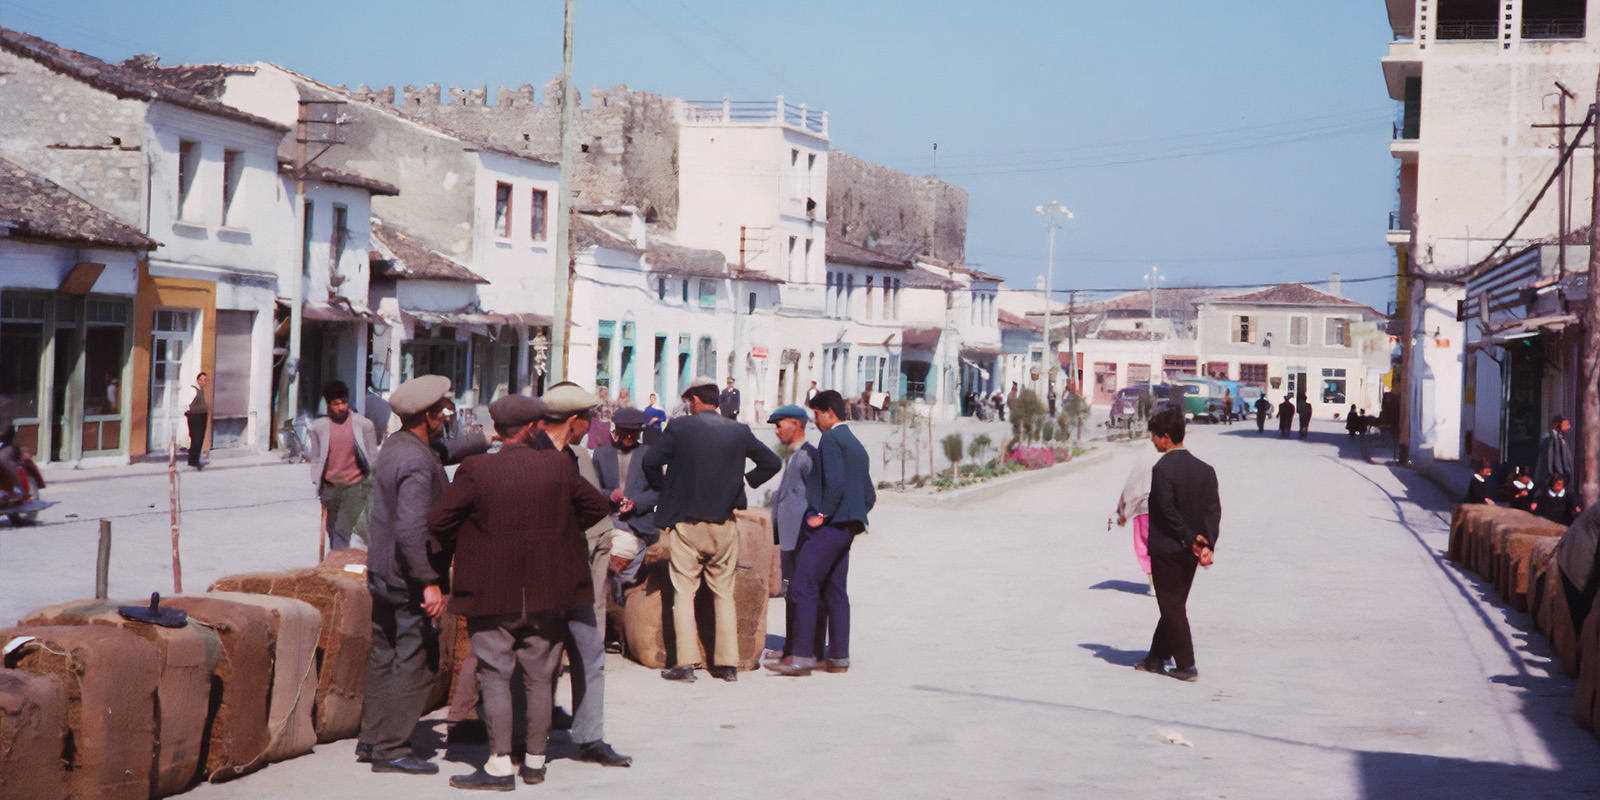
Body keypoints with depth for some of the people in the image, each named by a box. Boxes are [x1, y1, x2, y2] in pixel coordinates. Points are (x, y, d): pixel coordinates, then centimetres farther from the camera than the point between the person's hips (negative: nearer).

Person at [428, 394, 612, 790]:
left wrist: (466, 544, 9)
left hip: (492, 593, -3)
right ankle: (535, 761, 18)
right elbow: (597, 506, 9)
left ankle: (500, 765, -1)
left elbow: (438, 521, -10)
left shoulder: (475, 470, -10)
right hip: (547, 593, 3)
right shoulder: (558, 465, -2)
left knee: (495, 676, 2)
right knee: (540, 677, 11)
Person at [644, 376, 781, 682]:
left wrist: (664, 489, 7)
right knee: (724, 594, 10)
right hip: (724, 524, 3)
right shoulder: (739, 431, 2)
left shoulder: (680, 427, -6)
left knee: (683, 594, 2)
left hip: (685, 522, -3)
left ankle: (685, 663, -3)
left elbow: (651, 462, -9)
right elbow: (772, 462, 8)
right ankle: (728, 663, 8)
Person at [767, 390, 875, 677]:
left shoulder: (830, 439, -8)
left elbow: (835, 483, -21)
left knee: (803, 587, -11)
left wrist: (821, 515, -13)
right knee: (834, 591, 12)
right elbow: (870, 496, 22)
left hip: (828, 526, -10)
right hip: (847, 529, 10)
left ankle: (802, 656, -16)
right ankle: (839, 657, 12)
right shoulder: (857, 445, 21)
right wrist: (855, 518, 17)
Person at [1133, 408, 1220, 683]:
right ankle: (1157, 658, 28)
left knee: (1173, 608, 3)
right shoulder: (1205, 469, 3)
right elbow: (1214, 508, -3)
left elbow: (1168, 512, -20)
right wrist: (1207, 544, -9)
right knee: (1174, 605, 16)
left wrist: (1191, 540, -12)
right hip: (1190, 550, 7)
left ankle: (1186, 666, 5)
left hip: (1166, 549, -7)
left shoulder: (1162, 469, -17)